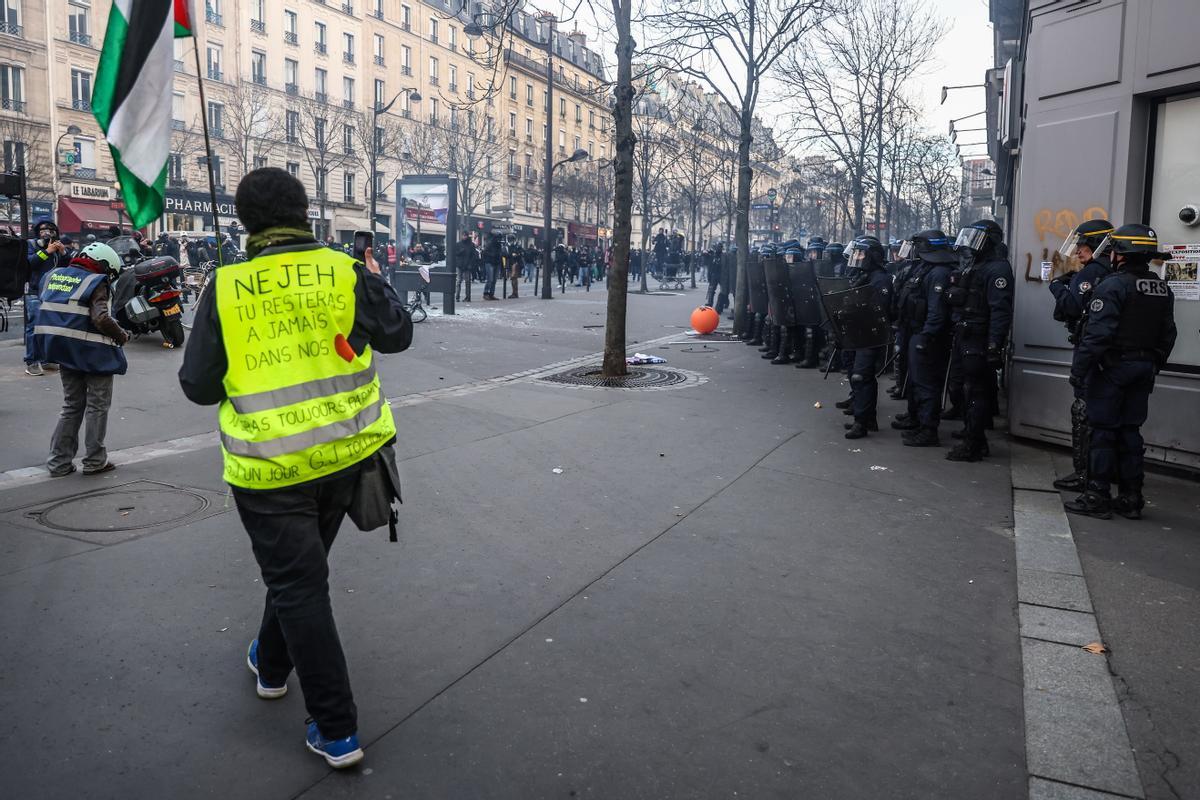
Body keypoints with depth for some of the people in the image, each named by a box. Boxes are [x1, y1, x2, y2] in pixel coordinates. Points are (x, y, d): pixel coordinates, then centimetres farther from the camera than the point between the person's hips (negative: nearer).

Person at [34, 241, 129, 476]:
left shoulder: (55, 275, 9)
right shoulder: (96, 282, -13)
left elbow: (48, 311, 12)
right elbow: (101, 318, -25)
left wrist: (63, 339, 17)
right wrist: (122, 336, -10)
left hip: (63, 350, 7)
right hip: (93, 352, -6)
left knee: (72, 406, 18)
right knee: (98, 406, 7)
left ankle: (59, 461, 16)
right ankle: (94, 461, 10)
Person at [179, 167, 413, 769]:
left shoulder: (225, 288, -9)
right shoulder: (344, 272, -6)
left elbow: (198, 386, -3)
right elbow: (397, 334, 7)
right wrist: (376, 281, 22)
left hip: (270, 469, -3)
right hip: (345, 453, 4)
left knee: (299, 588, 5)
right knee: (298, 570, 25)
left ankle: (337, 731, 9)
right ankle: (272, 664, 48)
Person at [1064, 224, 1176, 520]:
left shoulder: (1113, 285, -14)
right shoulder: (1163, 290, 11)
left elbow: (1097, 333, -20)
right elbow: (1167, 335, 15)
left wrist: (1078, 369, -17)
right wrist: (1153, 367, 22)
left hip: (1111, 367, -7)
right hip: (1143, 370, 7)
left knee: (1102, 430, -2)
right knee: (1130, 431, 11)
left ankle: (1097, 496, 0)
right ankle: (1131, 498, 15)